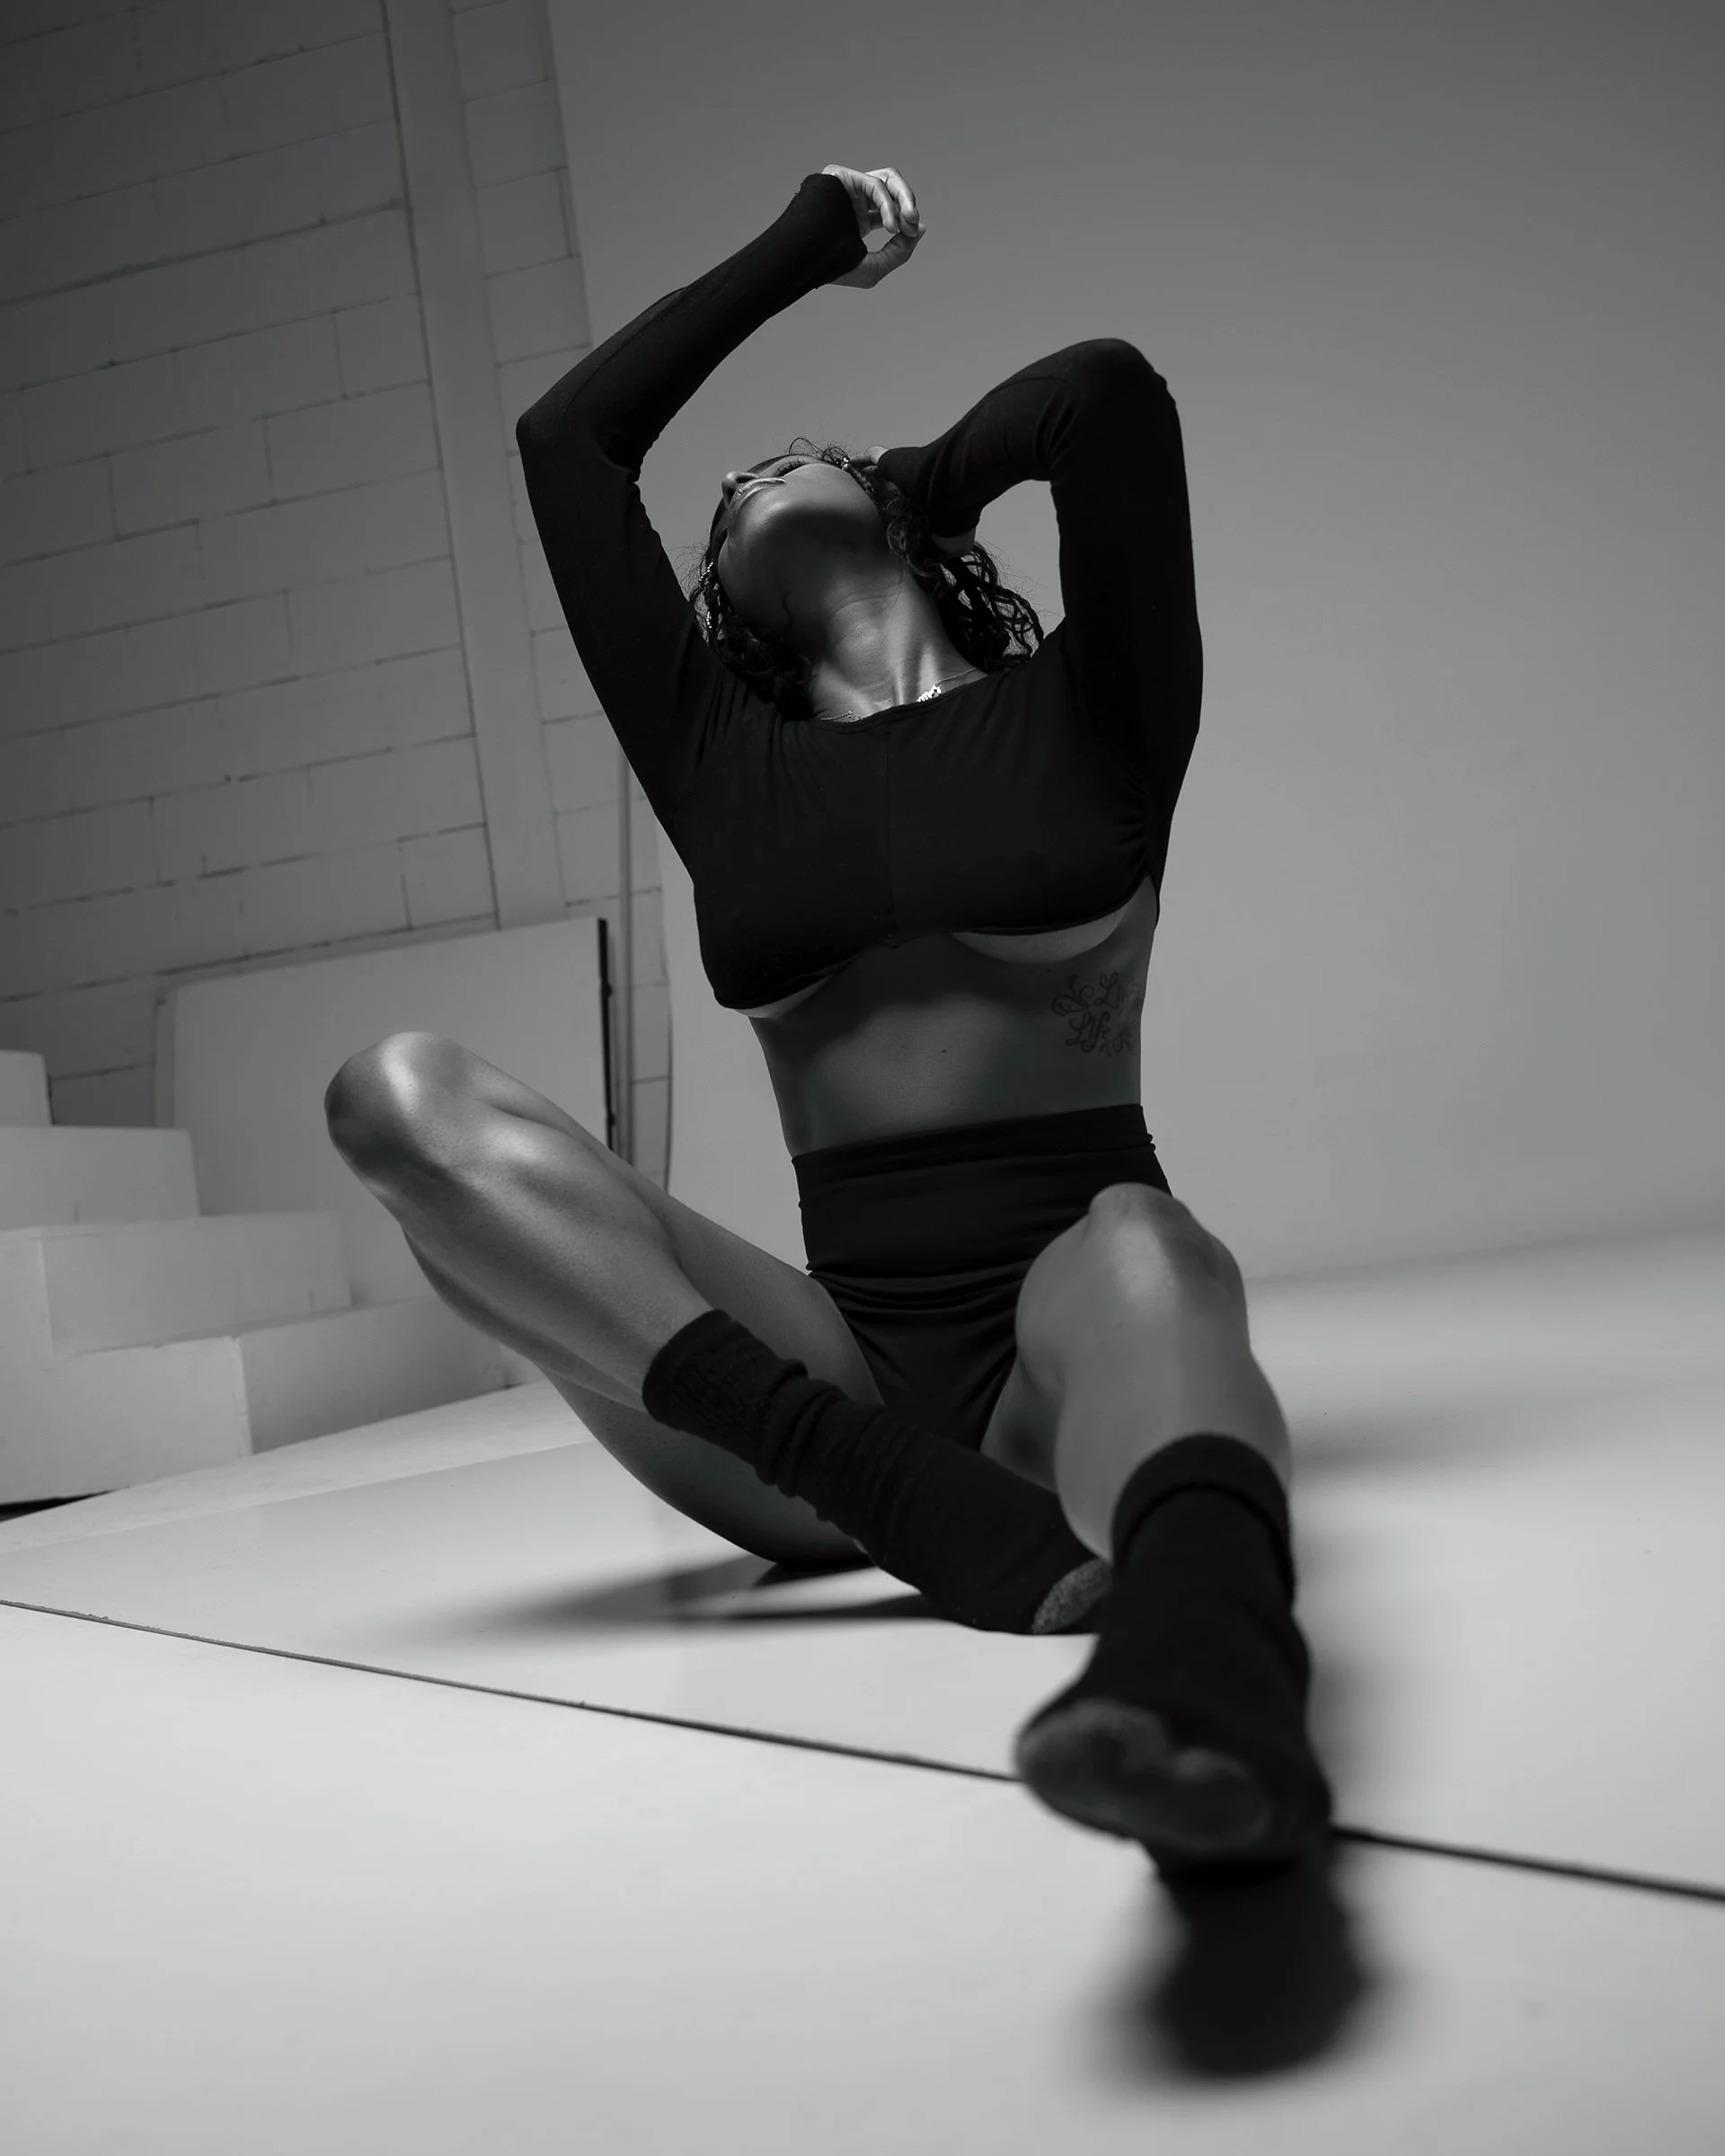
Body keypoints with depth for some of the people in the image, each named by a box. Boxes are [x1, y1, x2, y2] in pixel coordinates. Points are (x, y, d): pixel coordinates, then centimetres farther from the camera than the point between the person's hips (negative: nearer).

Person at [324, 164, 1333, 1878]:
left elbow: (1109, 391, -6)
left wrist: (925, 481, 16)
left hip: (1070, 1315, -2)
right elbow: (565, 439, 16)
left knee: (1137, 1257, -37)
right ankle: (913, 1502, -35)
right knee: (403, 1095, -17)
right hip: (839, 1368, 2)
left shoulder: (1086, 706, 11)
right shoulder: (722, 771, 17)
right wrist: (807, 242, 27)